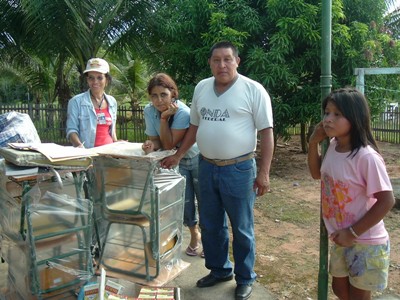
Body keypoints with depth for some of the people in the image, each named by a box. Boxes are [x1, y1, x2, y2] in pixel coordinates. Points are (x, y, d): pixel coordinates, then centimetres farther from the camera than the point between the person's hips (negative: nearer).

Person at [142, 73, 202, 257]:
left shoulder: (183, 112, -32)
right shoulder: (149, 111, -16)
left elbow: (169, 145, -30)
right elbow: (156, 140, -10)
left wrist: (164, 118, -36)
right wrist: (151, 145, -33)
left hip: (197, 159, -4)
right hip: (177, 162, 4)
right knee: (185, 201, 10)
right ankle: (195, 235, 33)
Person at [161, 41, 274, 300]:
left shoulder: (253, 90, -9)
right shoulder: (201, 88, 7)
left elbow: (266, 132, -9)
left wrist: (263, 173, -13)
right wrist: (178, 156, 15)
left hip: (239, 169, -5)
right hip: (206, 167, 5)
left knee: (242, 228, 8)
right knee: (210, 225, 17)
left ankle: (245, 278, 28)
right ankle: (219, 269, 38)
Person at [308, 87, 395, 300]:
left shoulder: (366, 157, -27)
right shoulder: (332, 147, -4)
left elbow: (386, 201, -23)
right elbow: (317, 174, 13)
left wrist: (353, 233, -20)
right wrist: (313, 143, -3)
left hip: (366, 242, -7)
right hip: (341, 238, 7)